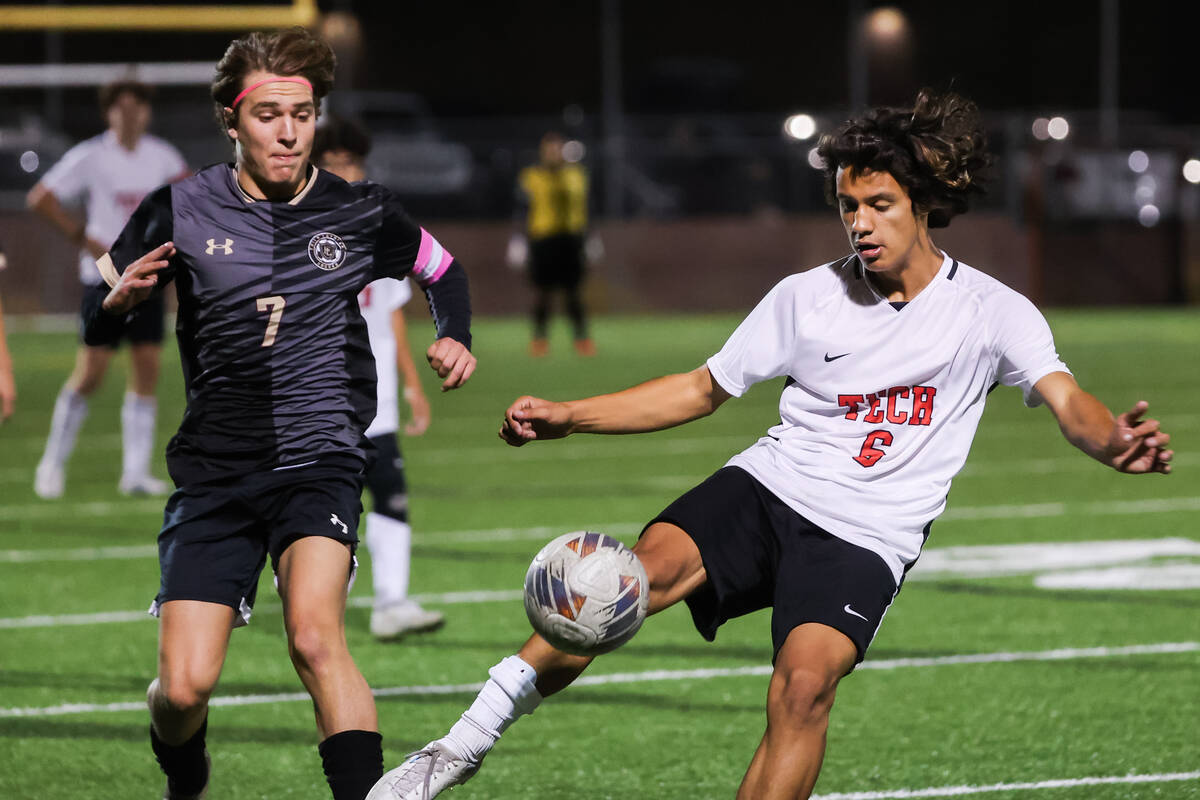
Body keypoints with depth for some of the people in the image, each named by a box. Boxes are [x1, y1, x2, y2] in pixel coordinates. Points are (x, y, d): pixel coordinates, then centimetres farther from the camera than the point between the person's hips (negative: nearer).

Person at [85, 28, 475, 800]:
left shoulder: (361, 212, 2)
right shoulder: (180, 211, -1)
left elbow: (444, 270, 21)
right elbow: (91, 319, 5)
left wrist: (455, 338, 1)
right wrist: (122, 297, -18)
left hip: (321, 456, -1)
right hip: (216, 469, 1)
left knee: (315, 636, -28)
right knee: (184, 688, -6)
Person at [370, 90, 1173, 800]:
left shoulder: (992, 312, -1)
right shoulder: (807, 298, 6)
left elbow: (1065, 400, -15)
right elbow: (700, 391, 15)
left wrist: (1113, 440, -40)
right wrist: (567, 416, 5)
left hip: (866, 538, -2)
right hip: (768, 487, 2)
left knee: (805, 685, -26)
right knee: (648, 568, -27)